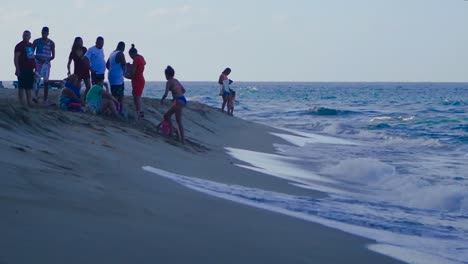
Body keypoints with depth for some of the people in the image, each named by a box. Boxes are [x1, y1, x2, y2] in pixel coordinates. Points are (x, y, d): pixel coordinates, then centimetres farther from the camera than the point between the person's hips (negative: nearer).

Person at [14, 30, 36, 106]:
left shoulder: (31, 45, 15)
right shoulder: (19, 46, -6)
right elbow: (16, 58, -11)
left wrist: (35, 67, 17)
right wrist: (17, 69, -18)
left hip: (30, 69, 7)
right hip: (22, 69, -7)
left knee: (29, 87, 10)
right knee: (21, 87, -5)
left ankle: (29, 102, 14)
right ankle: (22, 103, -5)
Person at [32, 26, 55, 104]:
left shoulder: (51, 43, 5)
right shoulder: (36, 41, 4)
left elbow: (53, 56, 6)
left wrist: (47, 60, -13)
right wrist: (37, 58, -12)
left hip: (46, 63, 1)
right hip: (38, 62, -1)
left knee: (46, 81, 0)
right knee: (37, 78, -18)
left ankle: (45, 99, 4)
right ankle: (36, 95, -27)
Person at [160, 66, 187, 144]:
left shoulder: (169, 82, -8)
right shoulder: (176, 80, 17)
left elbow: (166, 94, -16)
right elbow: (183, 90, 24)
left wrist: (162, 100, 2)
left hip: (179, 101, -9)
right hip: (182, 99, 9)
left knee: (179, 121, -9)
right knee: (167, 115, 19)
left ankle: (182, 139, -12)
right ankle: (170, 132, 18)